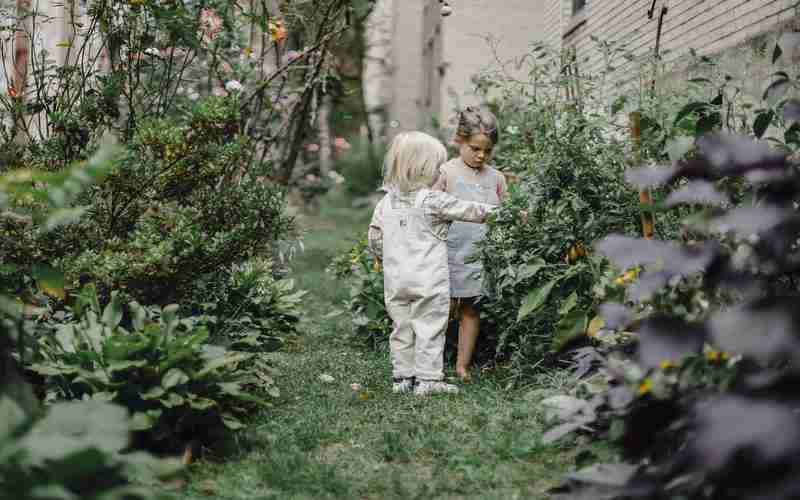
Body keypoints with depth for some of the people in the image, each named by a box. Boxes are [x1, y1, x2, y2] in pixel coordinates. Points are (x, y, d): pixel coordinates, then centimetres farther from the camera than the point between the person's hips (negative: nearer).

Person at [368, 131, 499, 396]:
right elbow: (467, 210, -5)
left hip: (395, 280, 6)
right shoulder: (433, 201, -12)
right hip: (429, 281, -6)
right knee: (429, 329, 1)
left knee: (402, 328, 13)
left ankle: (403, 377, 18)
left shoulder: (386, 203, 5)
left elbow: (375, 238, 11)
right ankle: (427, 379, 3)